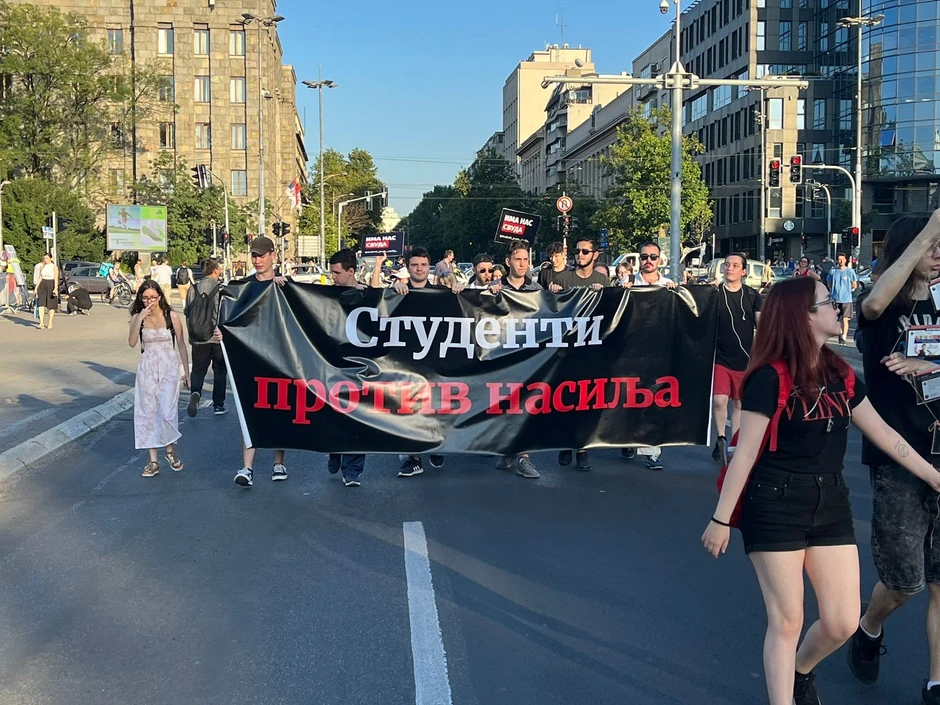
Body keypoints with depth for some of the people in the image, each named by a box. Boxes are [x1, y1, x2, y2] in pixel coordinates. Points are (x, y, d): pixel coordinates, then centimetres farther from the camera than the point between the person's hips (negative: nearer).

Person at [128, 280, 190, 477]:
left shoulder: (172, 317, -3)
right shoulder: (138, 317, 1)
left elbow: (181, 345, 4)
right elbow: (132, 342, -13)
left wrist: (186, 371, 6)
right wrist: (140, 319, -21)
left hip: (169, 368, -2)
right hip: (147, 369, 2)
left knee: (167, 413, -10)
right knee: (147, 413, 3)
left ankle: (170, 450, 18)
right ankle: (153, 460, 10)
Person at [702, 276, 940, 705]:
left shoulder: (840, 375, 8)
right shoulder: (771, 378, -13)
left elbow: (884, 434, 15)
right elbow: (745, 453, -12)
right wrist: (721, 519, -11)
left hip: (831, 504, 6)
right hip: (775, 504, -6)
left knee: (842, 624, 8)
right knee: (787, 622, 2)